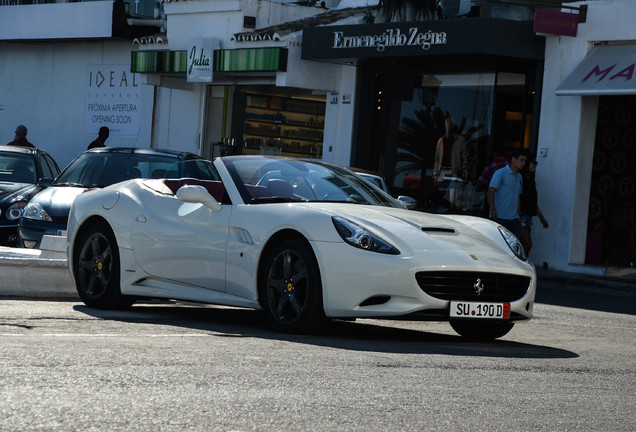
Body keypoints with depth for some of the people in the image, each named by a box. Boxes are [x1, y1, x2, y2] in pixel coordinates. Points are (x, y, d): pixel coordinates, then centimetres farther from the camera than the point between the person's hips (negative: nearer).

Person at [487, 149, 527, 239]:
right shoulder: (500, 173, -5)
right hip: (499, 217, -7)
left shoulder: (519, 177, 18)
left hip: (514, 218, 7)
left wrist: (519, 214, 22)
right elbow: (490, 191, -13)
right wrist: (493, 209, -23)